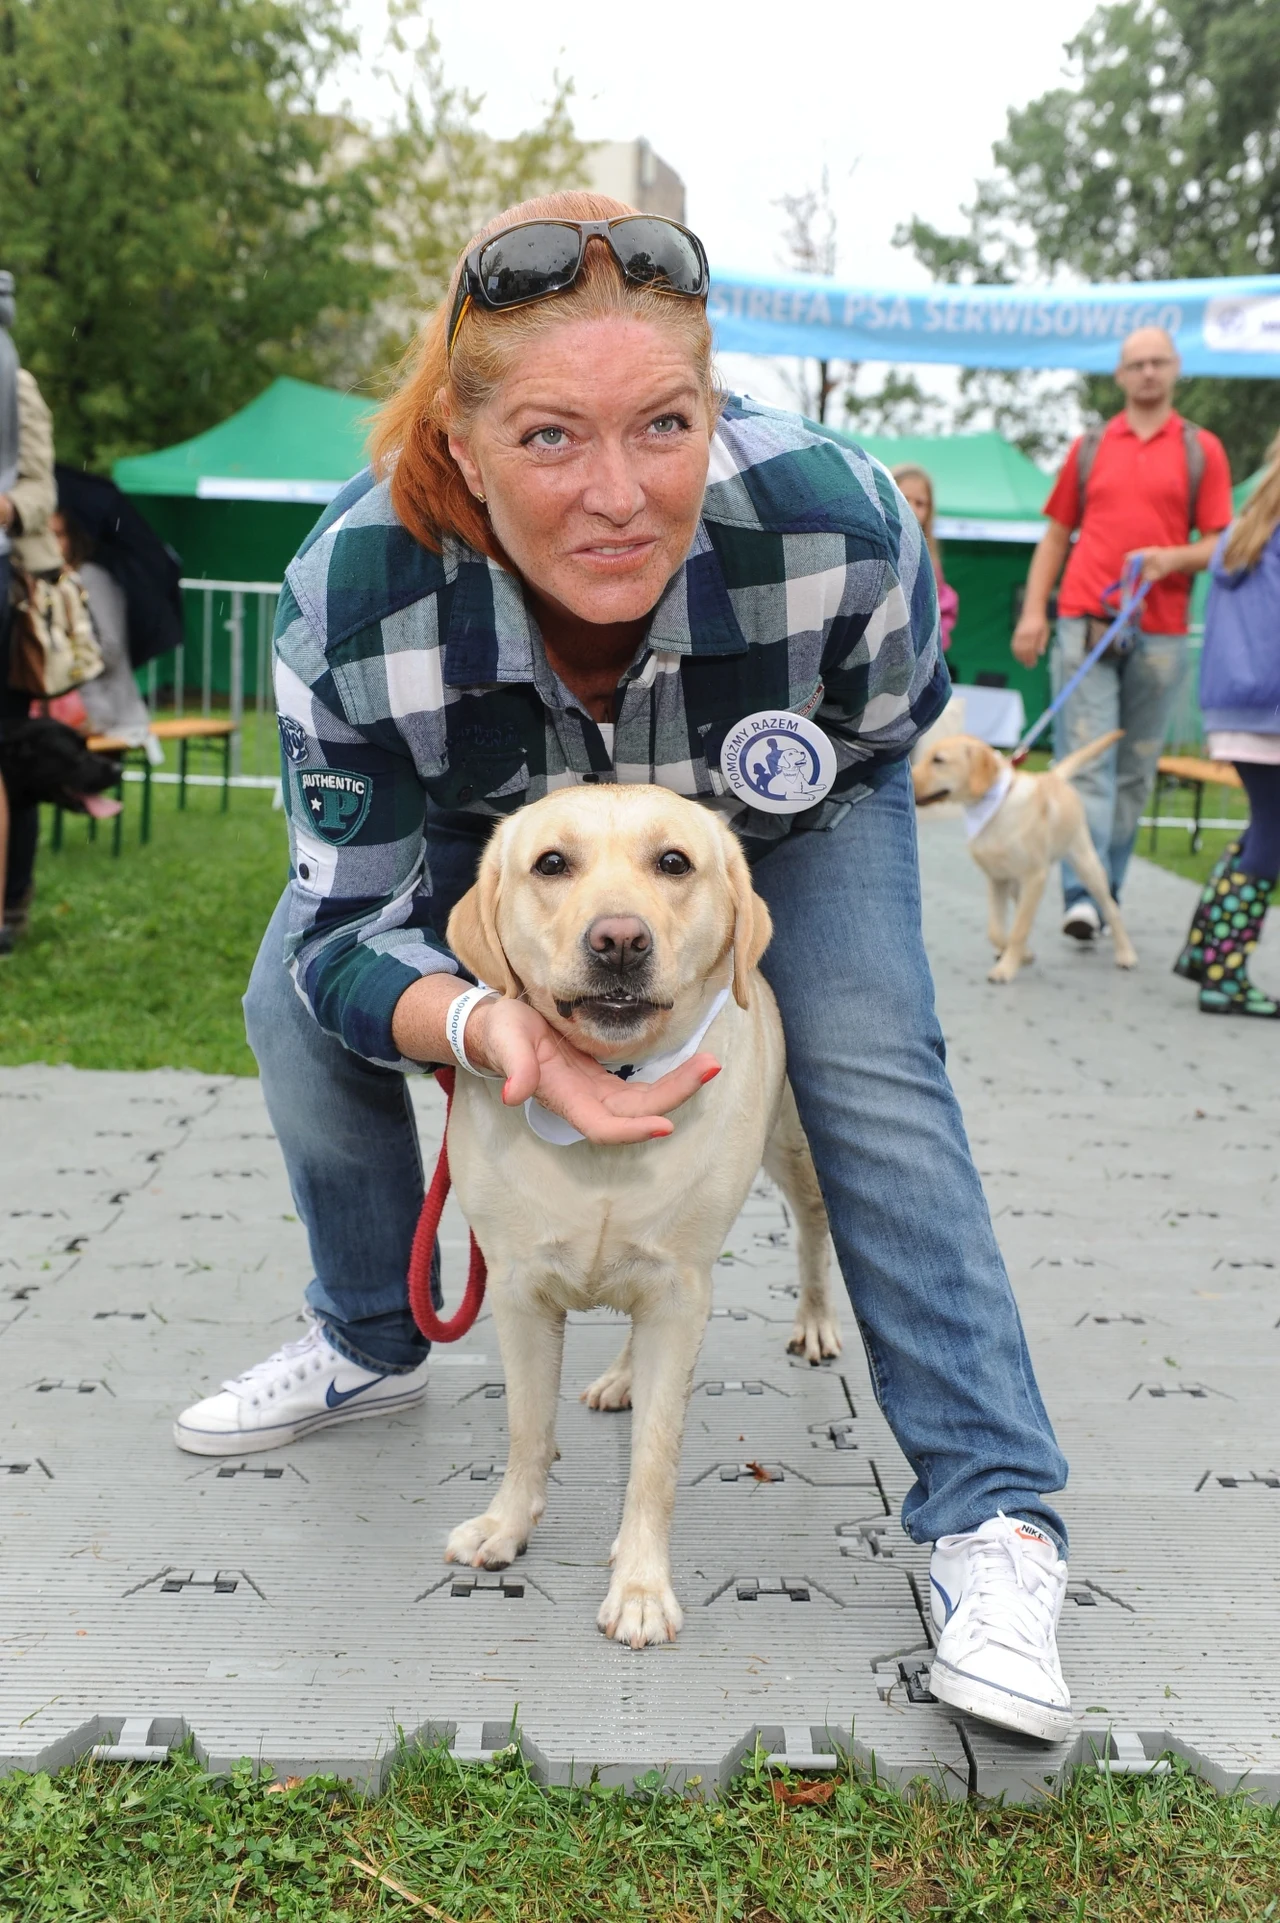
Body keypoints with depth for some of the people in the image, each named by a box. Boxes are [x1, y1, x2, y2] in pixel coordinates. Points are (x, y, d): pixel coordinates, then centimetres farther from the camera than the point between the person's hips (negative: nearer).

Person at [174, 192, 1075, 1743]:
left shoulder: (837, 522, -38)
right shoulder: (352, 596, -37)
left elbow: (888, 724, -13)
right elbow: (351, 924, -29)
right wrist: (485, 1021, -50)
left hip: (780, 801, -1)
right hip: (499, 808, 2)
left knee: (869, 1077, -19)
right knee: (299, 1008, -7)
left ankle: (994, 1514, -9)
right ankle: (368, 1348, 18)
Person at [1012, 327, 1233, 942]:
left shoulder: (1201, 449, 11)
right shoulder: (1089, 447, 14)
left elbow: (1220, 545, 7)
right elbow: (1056, 535, 15)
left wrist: (1173, 557, -14)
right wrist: (1033, 612, 4)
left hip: (1160, 633, 1)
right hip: (1084, 624, 0)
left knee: (1136, 771, 4)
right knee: (1087, 764, -9)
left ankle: (1107, 894, 12)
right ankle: (1081, 896, -15)